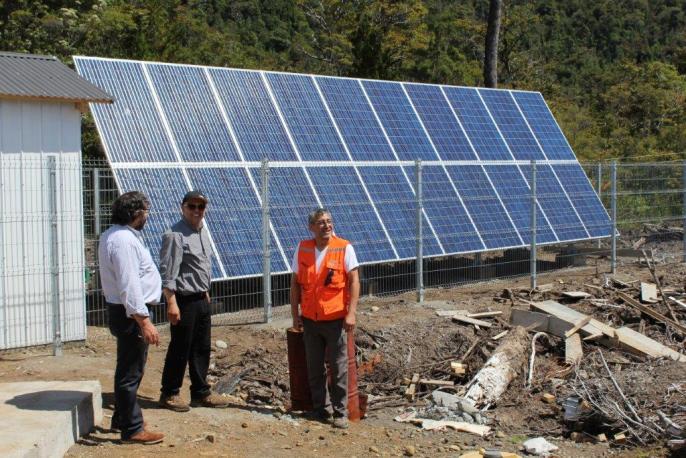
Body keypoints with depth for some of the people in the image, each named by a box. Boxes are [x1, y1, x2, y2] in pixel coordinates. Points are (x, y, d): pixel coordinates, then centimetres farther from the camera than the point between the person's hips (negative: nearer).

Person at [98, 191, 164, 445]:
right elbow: (129, 285, -26)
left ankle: (122, 419, 33)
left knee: (130, 369, 21)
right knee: (130, 372, -3)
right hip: (130, 313, -11)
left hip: (120, 308, 11)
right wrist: (144, 321, -25)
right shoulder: (124, 240, -22)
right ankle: (132, 429, 5)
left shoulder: (112, 235, 12)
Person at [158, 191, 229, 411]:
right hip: (184, 300, -8)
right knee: (180, 349, 0)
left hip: (201, 299, 8)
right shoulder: (175, 235, -15)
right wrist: (172, 303, -23)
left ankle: (201, 393, 23)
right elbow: (167, 273, -19)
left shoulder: (203, 232, 12)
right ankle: (169, 394, 13)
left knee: (202, 348, 13)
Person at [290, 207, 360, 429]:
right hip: (310, 319, 3)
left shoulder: (344, 248, -5)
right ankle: (321, 408, 23)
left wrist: (351, 313, -15)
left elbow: (354, 281, -7)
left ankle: (340, 412, 11)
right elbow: (295, 283, 9)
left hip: (336, 319, -3)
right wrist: (295, 314, 5)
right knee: (314, 368, 10)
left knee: (339, 368, 1)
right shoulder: (302, 249, 4)